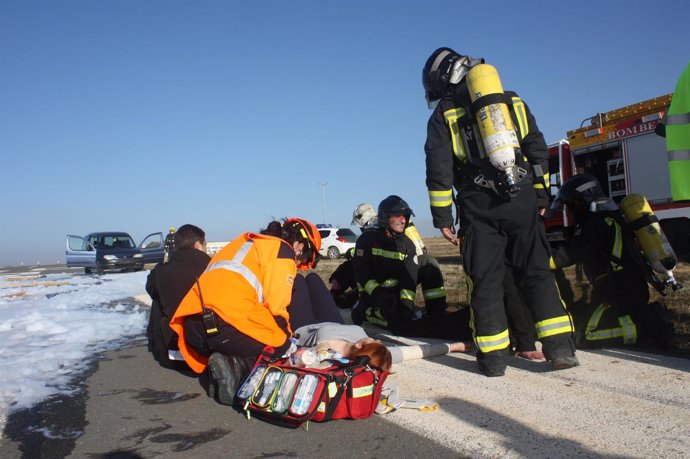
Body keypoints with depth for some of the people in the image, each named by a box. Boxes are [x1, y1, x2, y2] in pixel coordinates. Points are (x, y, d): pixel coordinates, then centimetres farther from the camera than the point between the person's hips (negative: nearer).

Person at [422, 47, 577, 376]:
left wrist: (442, 217, 1)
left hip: (479, 207, -3)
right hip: (522, 201, 3)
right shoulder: (513, 101, 18)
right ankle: (560, 347, 4)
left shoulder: (444, 115, 7)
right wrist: (539, 194, 19)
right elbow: (539, 151, 15)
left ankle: (493, 357, 6)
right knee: (537, 273, 8)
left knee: (485, 281, 4)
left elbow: (439, 170, -2)